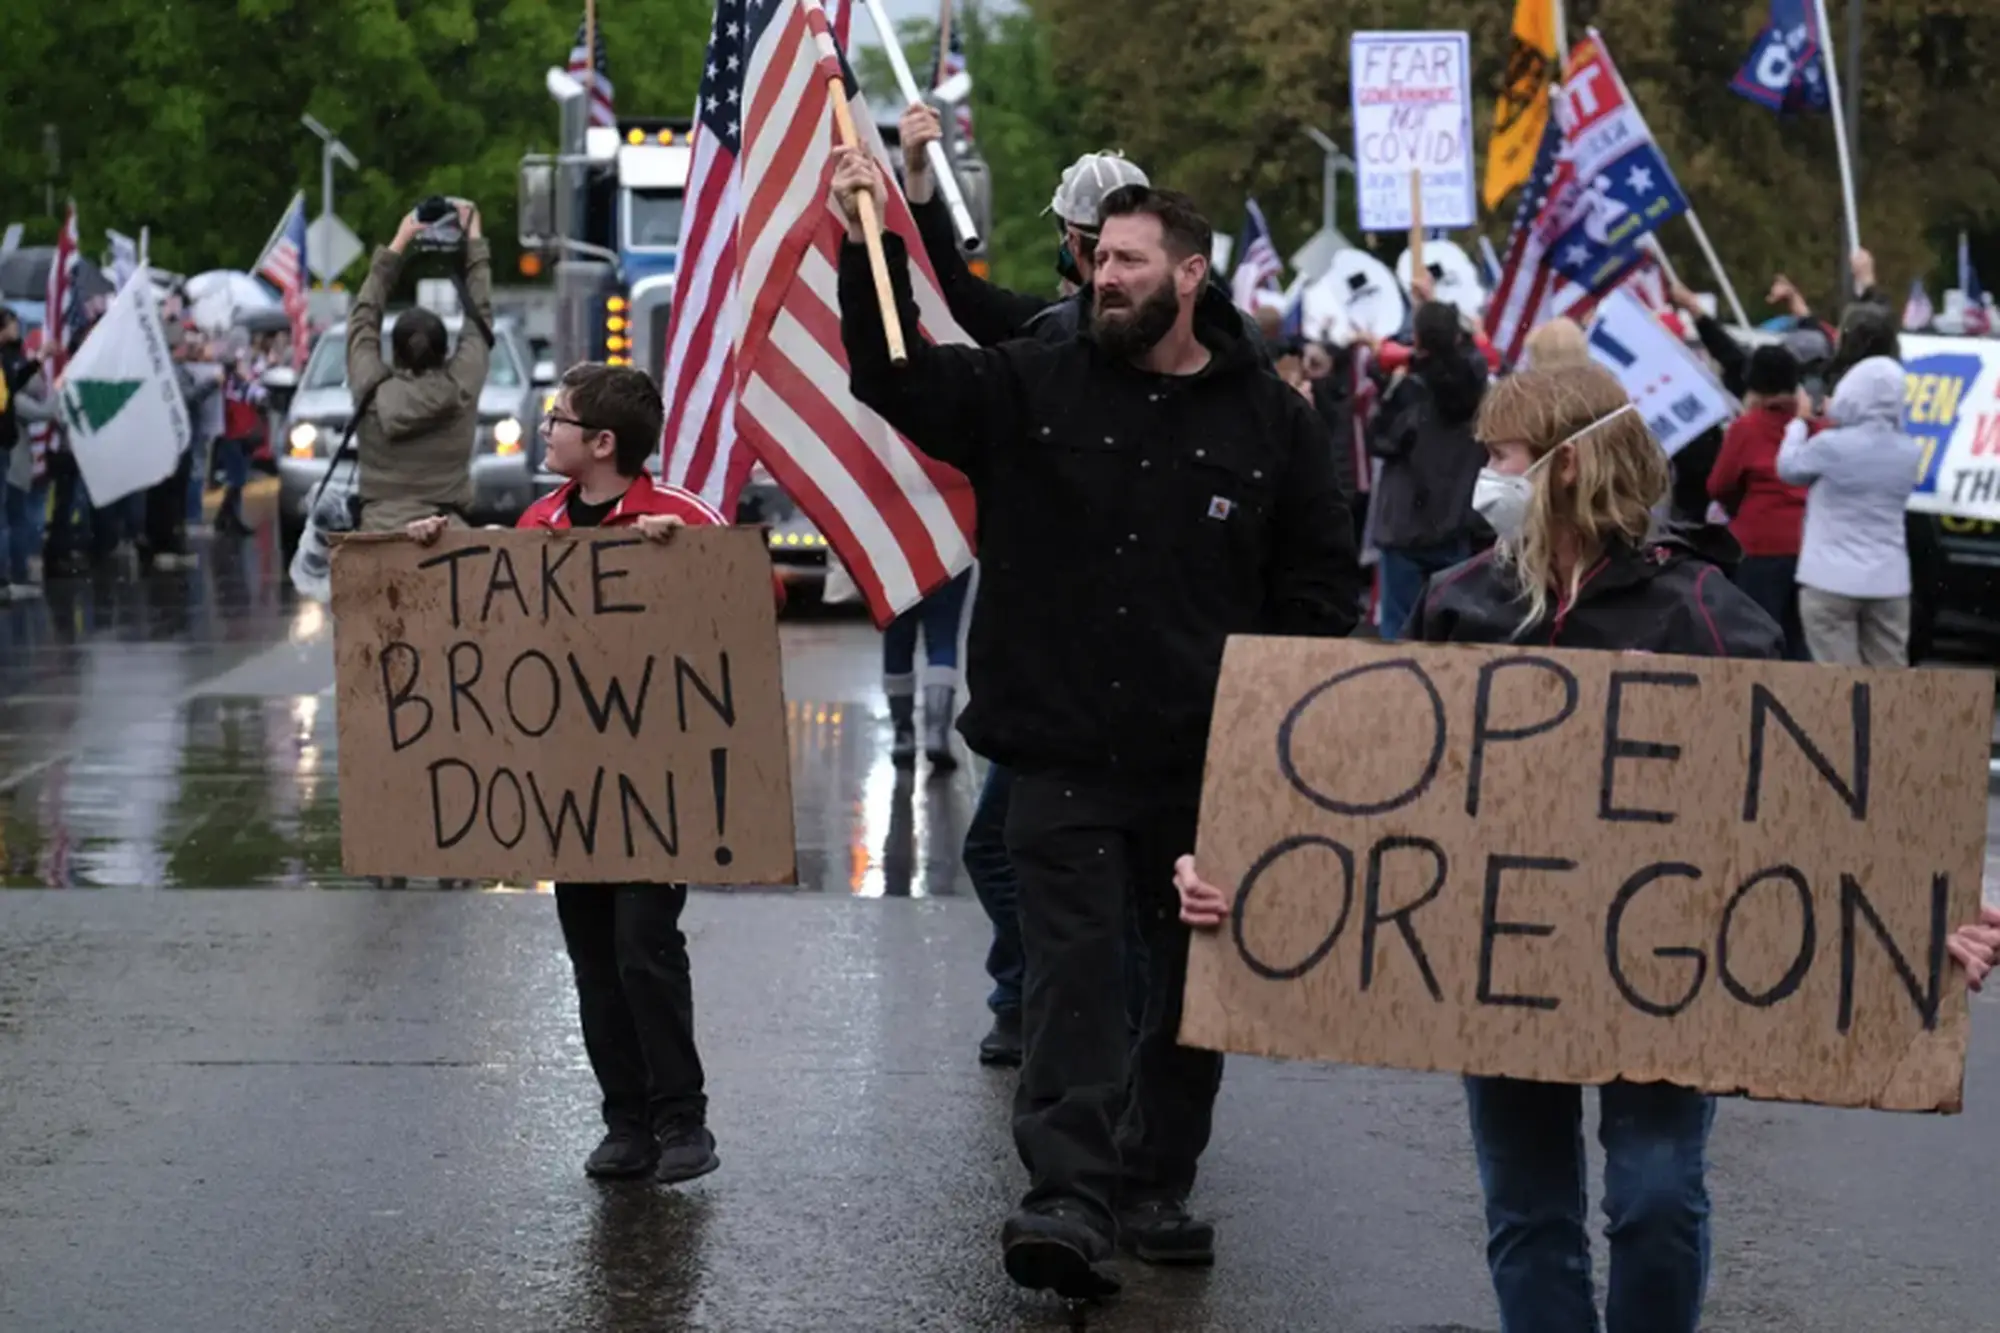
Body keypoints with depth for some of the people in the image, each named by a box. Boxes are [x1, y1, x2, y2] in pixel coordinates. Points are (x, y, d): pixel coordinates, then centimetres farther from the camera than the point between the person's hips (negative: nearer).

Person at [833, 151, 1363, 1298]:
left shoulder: (1272, 420, 3)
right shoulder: (1031, 390, 4)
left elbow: (1324, 580, 8)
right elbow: (895, 378, 0)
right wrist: (871, 248, -11)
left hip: (1212, 769, 1)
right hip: (1064, 759, -1)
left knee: (1194, 986, 11)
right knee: (1074, 977, -10)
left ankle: (1155, 1187, 25)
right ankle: (1072, 1199, -16)